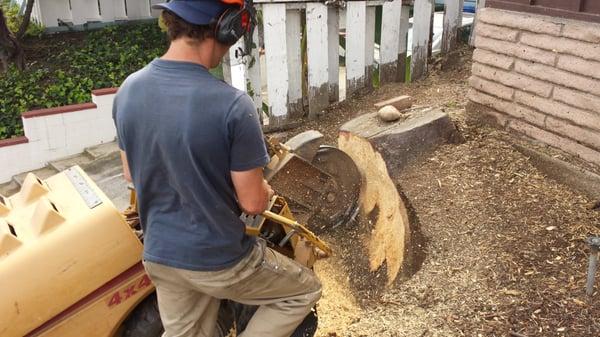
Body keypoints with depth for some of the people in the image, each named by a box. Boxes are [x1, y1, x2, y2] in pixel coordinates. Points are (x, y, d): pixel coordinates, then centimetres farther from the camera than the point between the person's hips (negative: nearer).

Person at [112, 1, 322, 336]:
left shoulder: (128, 90, -6)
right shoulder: (233, 105, -26)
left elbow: (131, 173, 7)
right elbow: (252, 203, -17)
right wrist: (266, 190, 6)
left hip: (159, 255, 6)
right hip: (217, 261, -6)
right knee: (306, 289, 18)